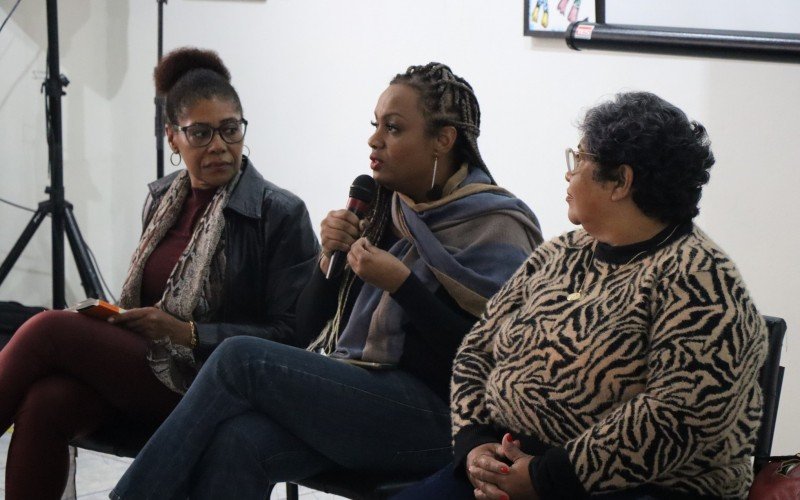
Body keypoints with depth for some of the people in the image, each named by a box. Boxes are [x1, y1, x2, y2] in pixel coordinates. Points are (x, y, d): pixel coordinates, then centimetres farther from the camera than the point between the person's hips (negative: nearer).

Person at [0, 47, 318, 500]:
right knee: (45, 403, -29)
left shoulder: (281, 214, -5)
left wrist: (185, 332, -15)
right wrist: (106, 317, 2)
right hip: (144, 366, 6)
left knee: (49, 330, -22)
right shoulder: (162, 199, 14)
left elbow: (290, 334, -9)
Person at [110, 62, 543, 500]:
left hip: (431, 417, -6)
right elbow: (310, 327, 18)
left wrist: (400, 283, -16)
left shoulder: (493, 227, -2)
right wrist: (330, 258, 0)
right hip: (350, 389, 6)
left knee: (239, 359, -20)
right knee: (235, 442, -26)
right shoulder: (379, 209, 17)